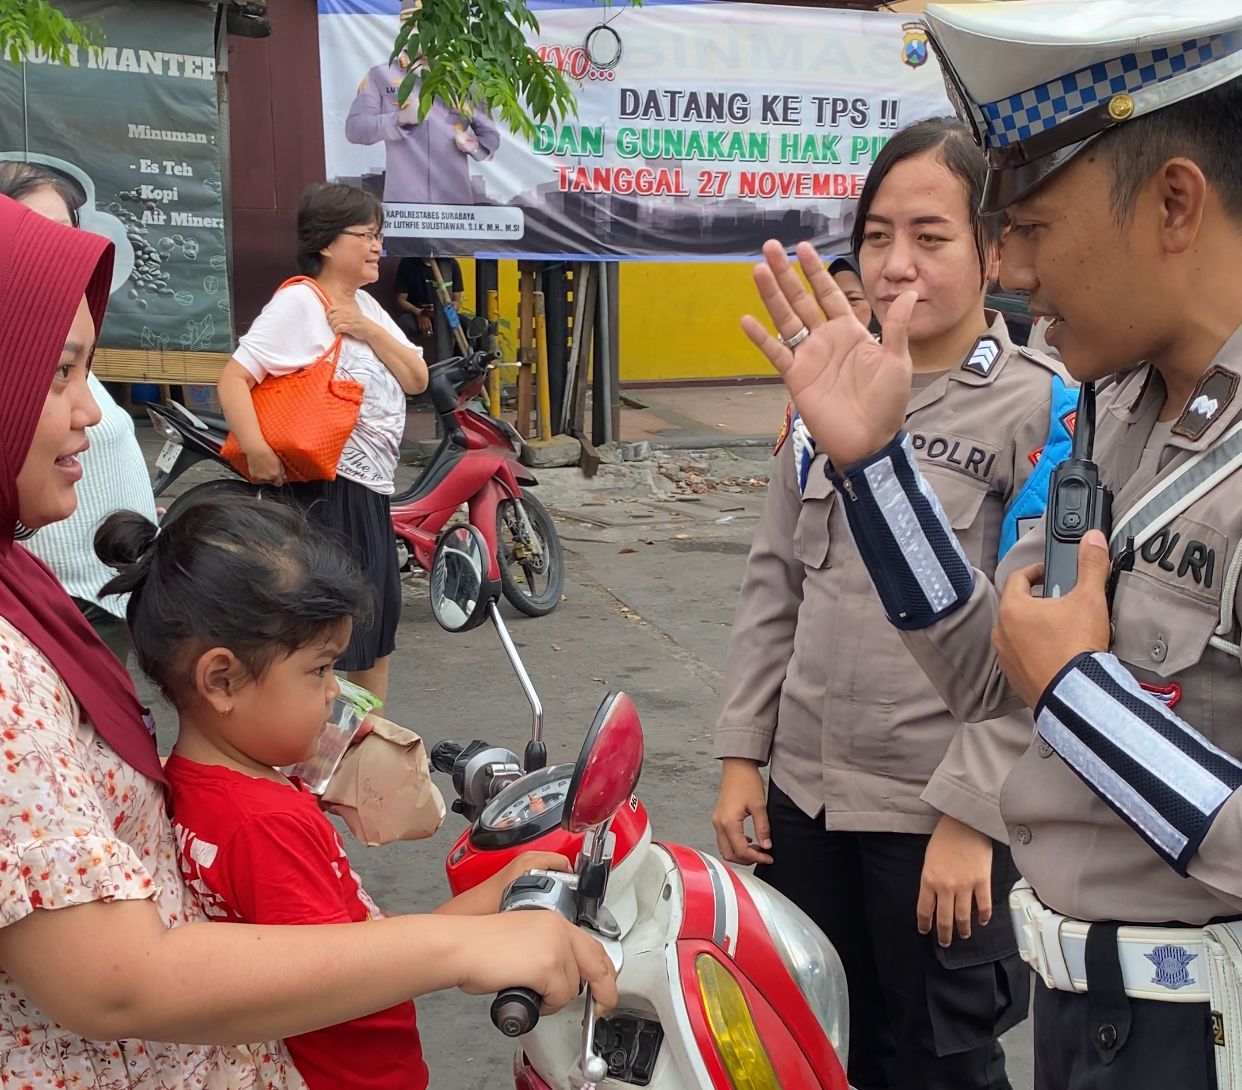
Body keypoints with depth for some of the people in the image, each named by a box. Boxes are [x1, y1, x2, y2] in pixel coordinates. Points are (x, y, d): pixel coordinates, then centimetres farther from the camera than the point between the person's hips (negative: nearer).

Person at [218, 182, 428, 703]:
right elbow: (234, 377, -19)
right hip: (325, 488, -9)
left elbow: (417, 379, 7)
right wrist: (256, 449, -32)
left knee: (379, 615, 18)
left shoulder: (366, 307, 15)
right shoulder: (298, 302, -12)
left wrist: (370, 331, -7)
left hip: (372, 488, 10)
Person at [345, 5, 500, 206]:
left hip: (456, 201, 2)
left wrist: (474, 145, -9)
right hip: (402, 201, -2)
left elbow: (490, 135, 14)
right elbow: (354, 129, -1)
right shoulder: (380, 76, 7)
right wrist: (400, 119, -17)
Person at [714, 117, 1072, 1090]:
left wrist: (970, 814, -18)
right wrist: (743, 755, 6)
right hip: (804, 797, 5)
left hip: (943, 818, -5)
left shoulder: (1042, 409, -11)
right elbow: (774, 585, 8)